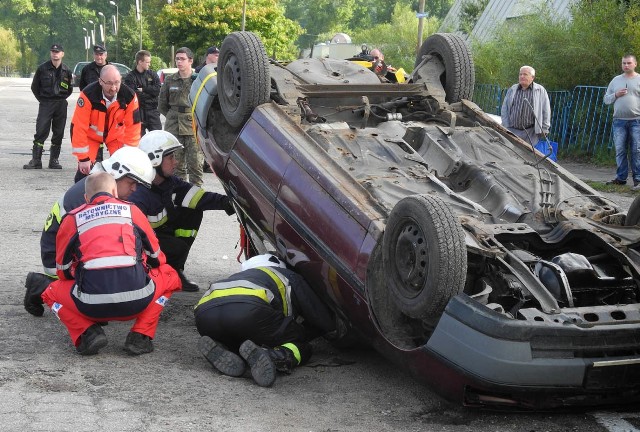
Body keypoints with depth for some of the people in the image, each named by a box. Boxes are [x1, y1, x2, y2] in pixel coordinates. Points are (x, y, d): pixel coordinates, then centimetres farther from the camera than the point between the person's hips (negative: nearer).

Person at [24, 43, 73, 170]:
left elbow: (70, 89, 18)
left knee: (58, 134, 5)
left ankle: (54, 160, 13)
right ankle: (36, 160, -7)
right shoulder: (42, 68, -1)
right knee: (40, 132, -8)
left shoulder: (66, 71, 6)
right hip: (45, 104, -2)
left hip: (61, 105, 3)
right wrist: (42, 100, 2)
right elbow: (34, 87, 7)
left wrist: (62, 98, 7)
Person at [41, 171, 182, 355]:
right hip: (136, 301, 0)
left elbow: (63, 272, 27)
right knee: (169, 275, 30)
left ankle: (88, 333, 5)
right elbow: (157, 258, 30)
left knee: (51, 292, 32)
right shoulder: (132, 210, 22)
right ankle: (141, 336, 13)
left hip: (91, 305, 0)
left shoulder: (72, 219, 21)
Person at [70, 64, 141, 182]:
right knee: (85, 168, -12)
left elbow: (133, 126, -19)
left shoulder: (129, 96, -27)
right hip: (91, 134, -2)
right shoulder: (88, 95, -34)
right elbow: (79, 127, -29)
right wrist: (83, 157, -26)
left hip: (116, 134, 2)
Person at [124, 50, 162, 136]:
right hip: (138, 112, -3)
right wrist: (149, 93, -12)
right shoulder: (130, 77, -3)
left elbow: (157, 89, -5)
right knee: (139, 137, 3)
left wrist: (143, 90, -10)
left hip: (152, 110, 3)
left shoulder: (152, 74, 9)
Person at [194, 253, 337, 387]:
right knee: (302, 348, 15)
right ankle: (277, 356, -20)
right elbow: (326, 322, 30)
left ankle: (219, 349, 1)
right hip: (250, 311, -5)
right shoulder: (289, 277, 32)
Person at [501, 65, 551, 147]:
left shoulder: (540, 91, 5)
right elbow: (504, 110, 13)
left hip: (530, 132, -2)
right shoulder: (512, 90, 13)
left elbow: (546, 111, 4)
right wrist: (505, 128, 4)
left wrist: (544, 129, 0)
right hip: (512, 131, 2)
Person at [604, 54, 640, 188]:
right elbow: (606, 99, 17)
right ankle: (621, 178, 11)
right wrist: (616, 95, -3)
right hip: (619, 121, 3)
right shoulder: (616, 80, 15)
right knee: (620, 151, 4)